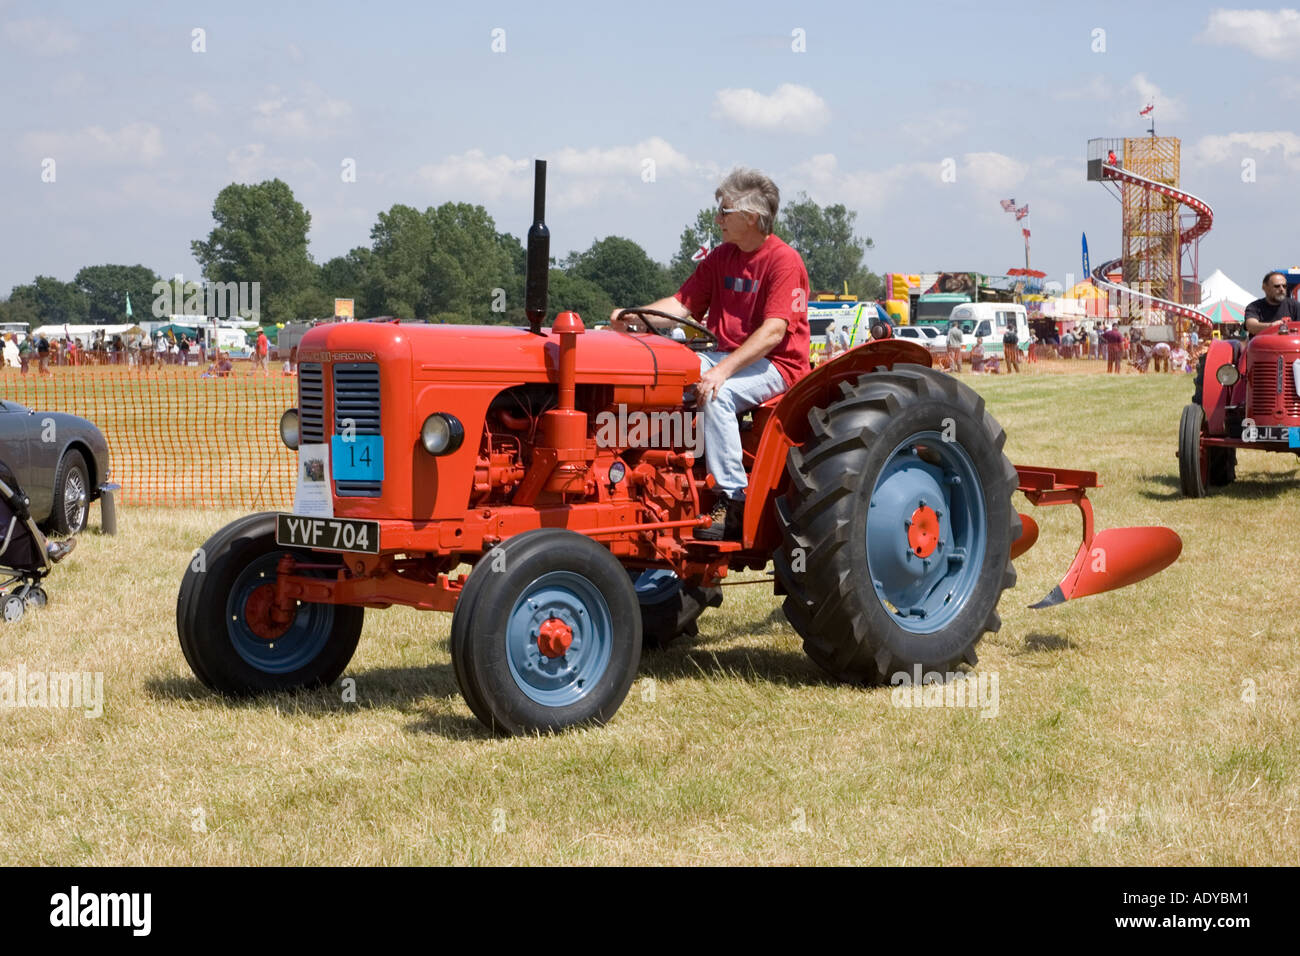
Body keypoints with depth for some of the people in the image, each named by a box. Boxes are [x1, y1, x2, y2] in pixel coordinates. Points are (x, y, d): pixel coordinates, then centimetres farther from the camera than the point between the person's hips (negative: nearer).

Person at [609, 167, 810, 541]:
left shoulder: (784, 261, -12)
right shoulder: (721, 257, 13)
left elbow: (773, 332, -22)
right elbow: (682, 304, 8)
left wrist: (722, 370, -31)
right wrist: (634, 317, -11)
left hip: (775, 364, -8)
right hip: (728, 355, 8)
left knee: (717, 394, -35)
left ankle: (733, 502, -31)